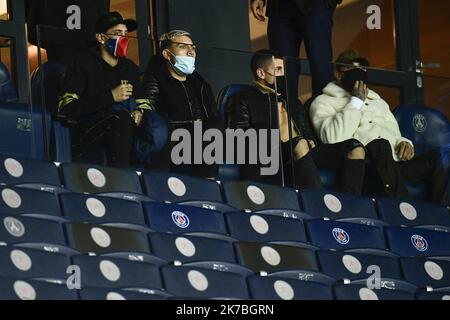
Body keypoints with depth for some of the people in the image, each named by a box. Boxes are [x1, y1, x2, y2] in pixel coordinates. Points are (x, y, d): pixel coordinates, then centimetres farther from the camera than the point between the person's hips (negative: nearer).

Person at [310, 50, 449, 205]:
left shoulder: (377, 101, 35)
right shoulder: (324, 103, 14)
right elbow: (334, 138, -7)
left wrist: (404, 143, 8)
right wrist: (356, 102, -2)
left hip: (394, 166, 6)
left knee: (437, 156, -20)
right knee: (380, 144, -39)